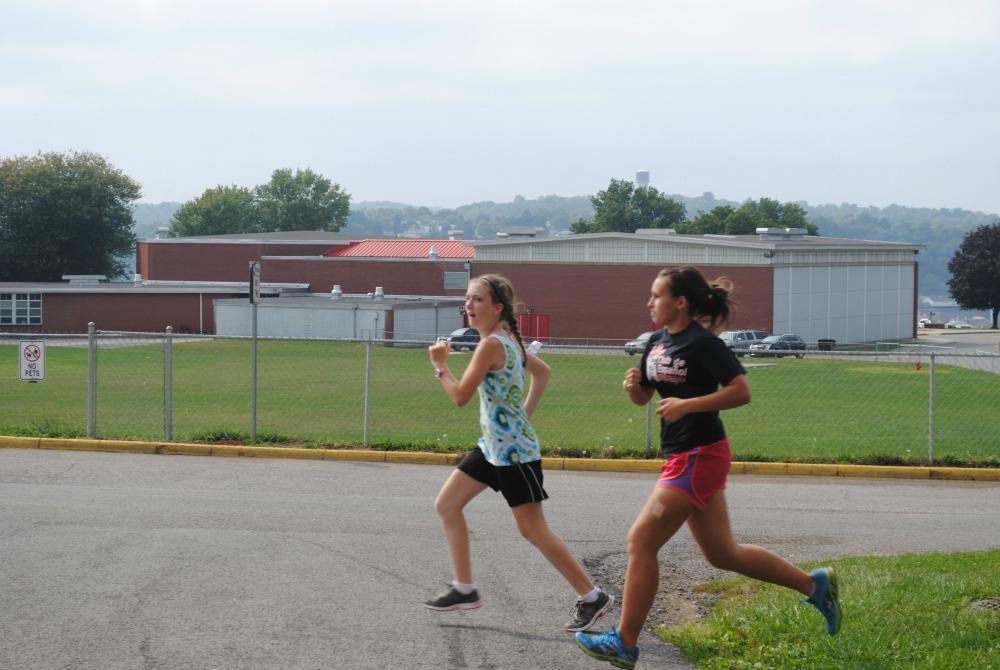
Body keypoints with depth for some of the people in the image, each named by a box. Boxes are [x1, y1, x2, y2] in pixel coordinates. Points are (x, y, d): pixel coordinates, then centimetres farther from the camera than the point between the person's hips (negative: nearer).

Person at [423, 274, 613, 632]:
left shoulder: (490, 345, -21)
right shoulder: (506, 338, 8)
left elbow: (460, 396, -22)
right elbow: (542, 371, 20)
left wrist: (439, 365, -7)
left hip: (514, 451, -10)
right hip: (492, 445, 10)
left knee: (533, 531, -4)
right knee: (446, 505, 11)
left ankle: (592, 597, 4)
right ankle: (464, 589, 16)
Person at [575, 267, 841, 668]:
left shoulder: (703, 343, -15)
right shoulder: (657, 342, 11)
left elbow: (741, 391, -19)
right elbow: (642, 398, 19)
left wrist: (686, 404, -25)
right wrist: (633, 386, -4)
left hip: (700, 455, -10)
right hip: (683, 456, 10)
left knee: (641, 541, -9)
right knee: (722, 553, 15)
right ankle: (814, 584, 27)